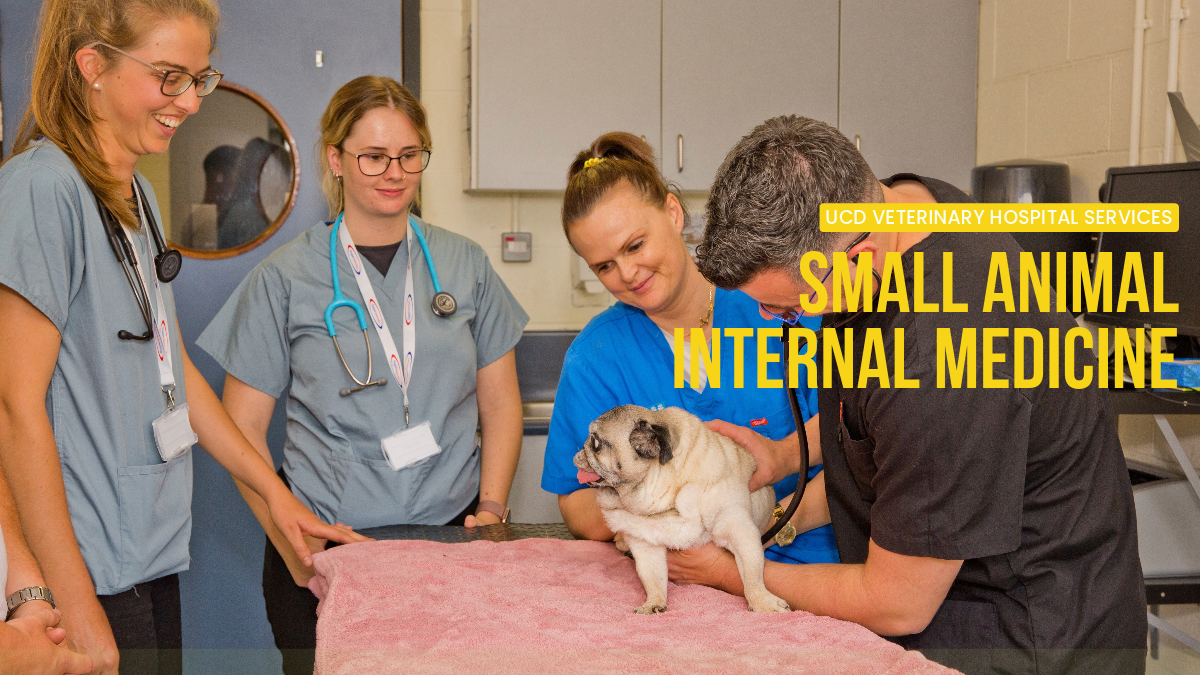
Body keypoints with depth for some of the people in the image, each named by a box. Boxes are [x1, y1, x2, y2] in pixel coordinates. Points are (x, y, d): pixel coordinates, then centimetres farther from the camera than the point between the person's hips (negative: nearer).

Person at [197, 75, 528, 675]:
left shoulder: (465, 265, 6)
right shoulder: (286, 277, -1)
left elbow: (500, 405, 11)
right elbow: (242, 428, 0)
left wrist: (491, 508, -2)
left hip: (452, 537, 2)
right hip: (326, 547, -1)